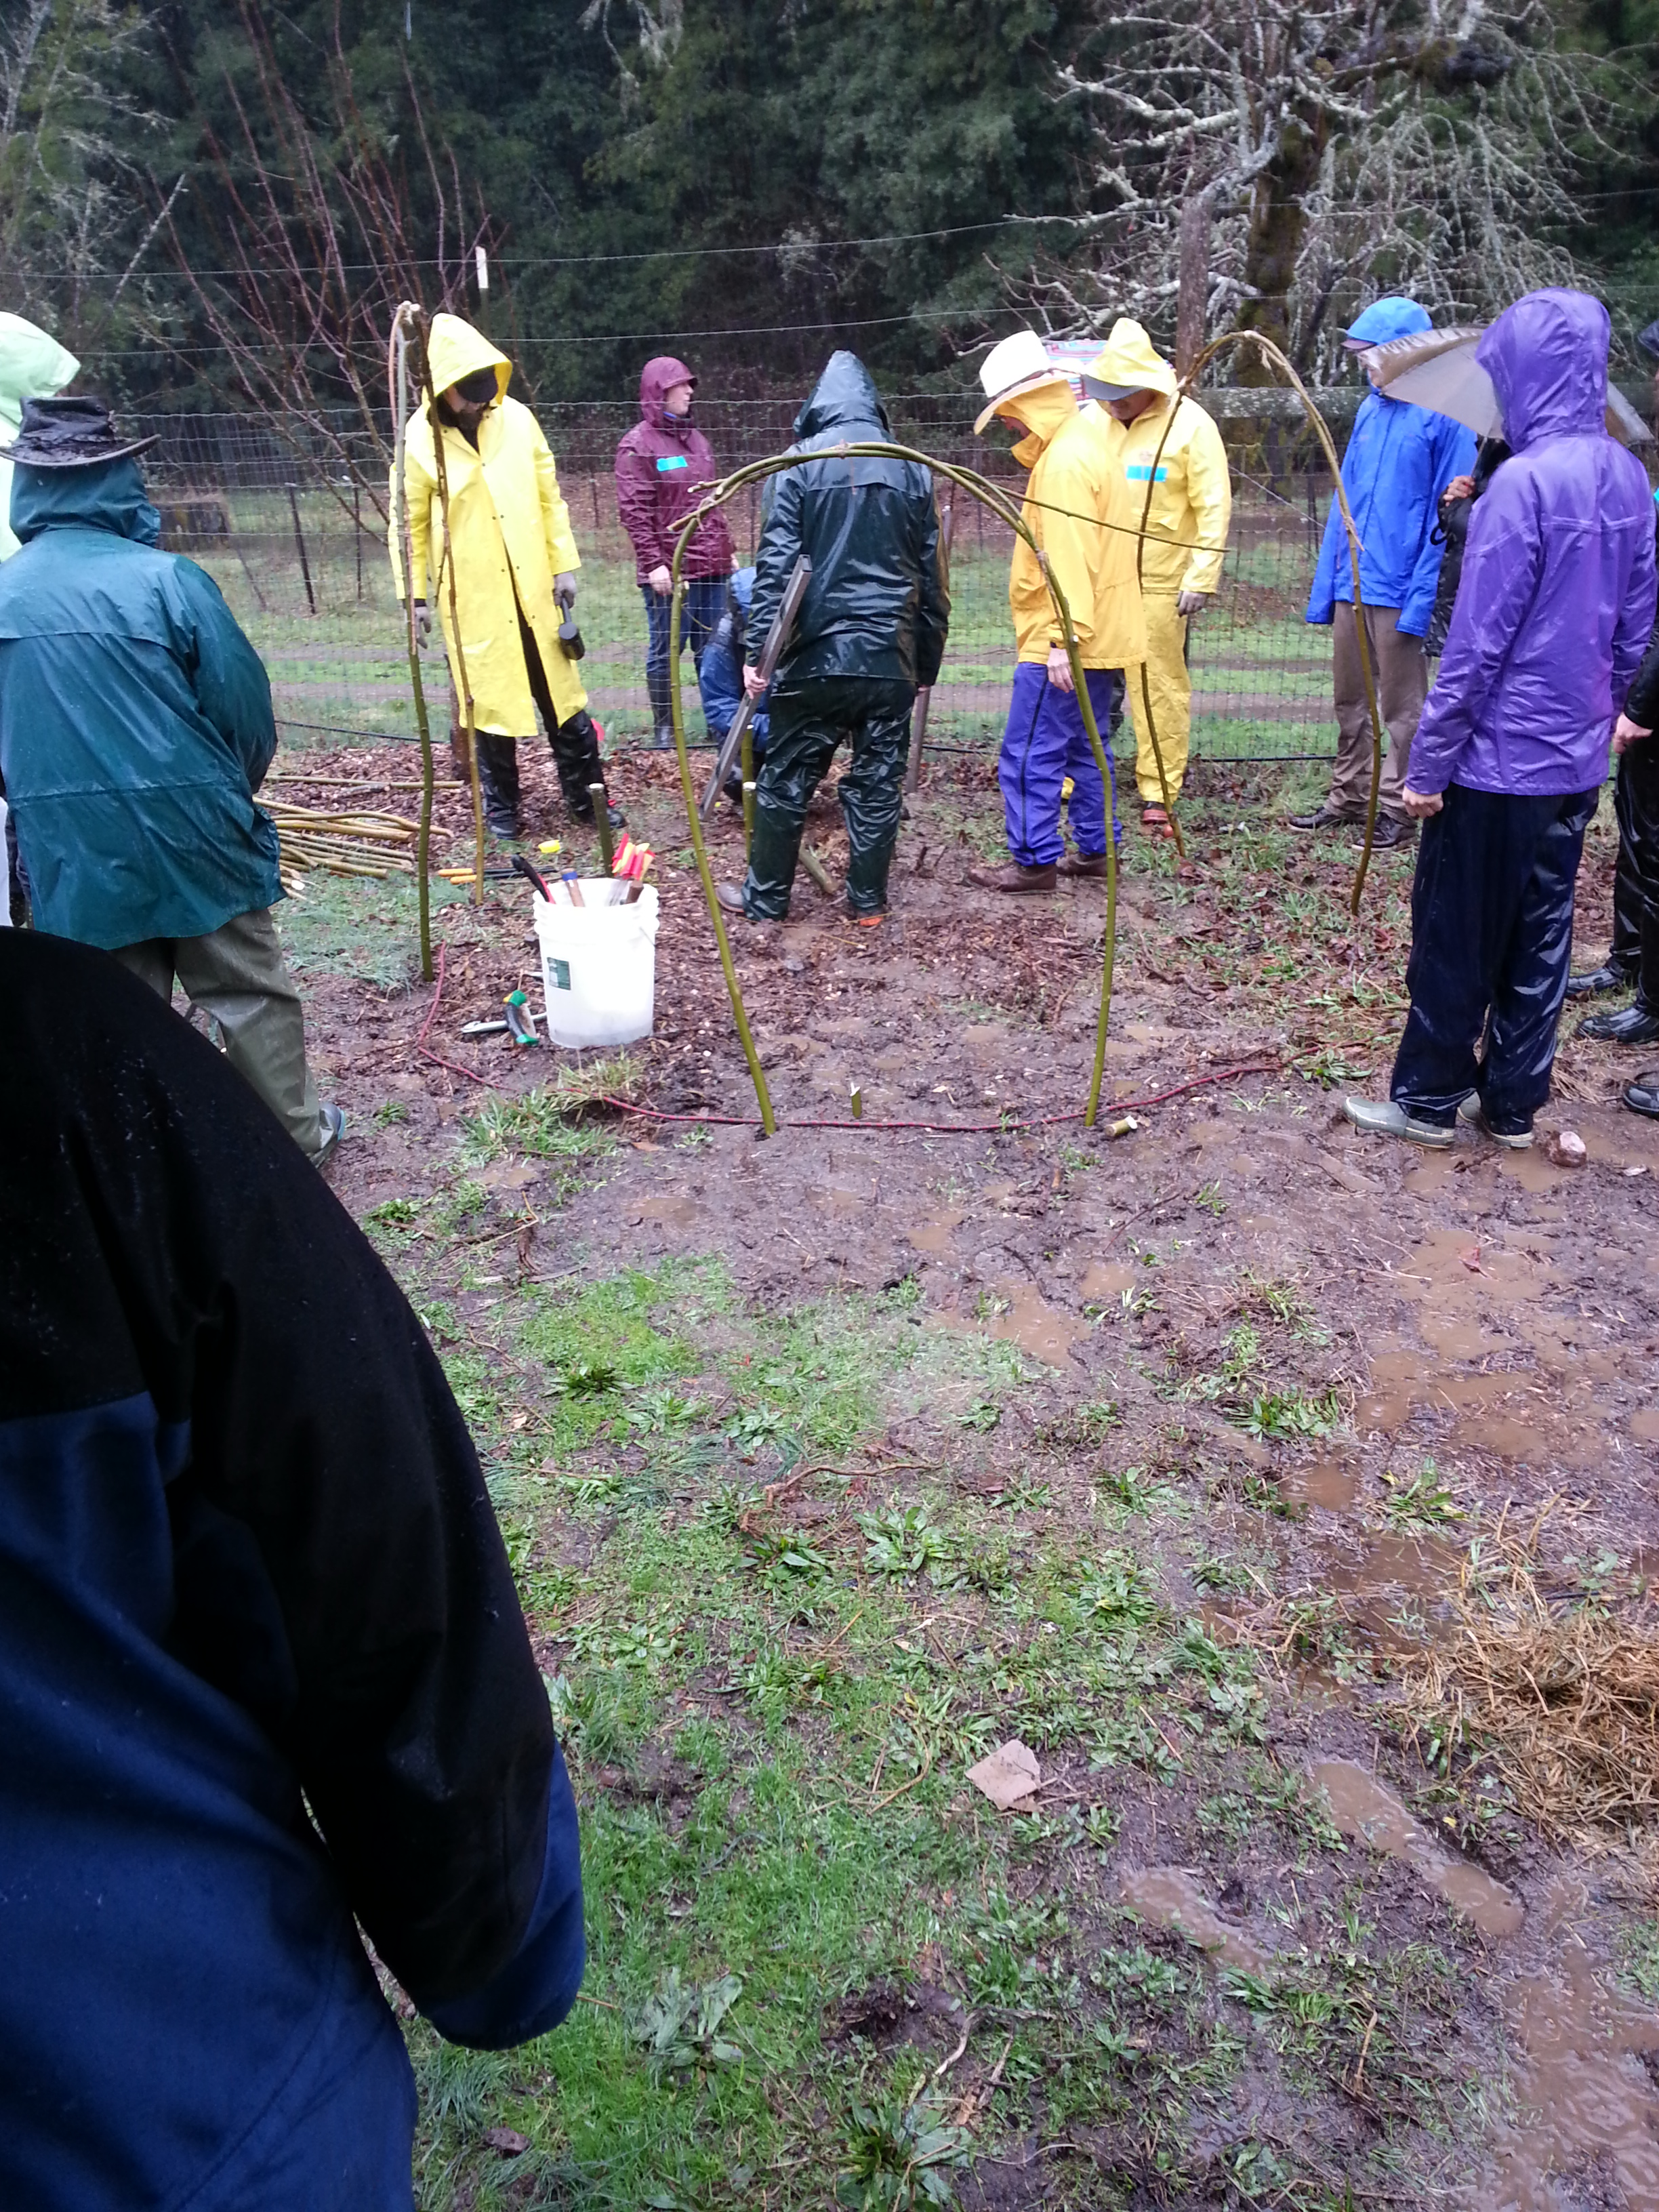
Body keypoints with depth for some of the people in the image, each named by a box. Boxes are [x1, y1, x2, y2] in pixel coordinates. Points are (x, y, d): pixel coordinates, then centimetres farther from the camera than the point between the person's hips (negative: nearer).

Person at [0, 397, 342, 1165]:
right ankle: (294, 1136, 23)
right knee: (250, 993, 12)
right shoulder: (165, 579, -14)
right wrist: (234, 792, 11)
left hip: (69, 851, 4)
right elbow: (245, 706, -8)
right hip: (187, 832, -3)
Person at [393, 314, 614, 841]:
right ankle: (501, 807, 19)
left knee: (561, 693, 8)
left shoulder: (517, 419, 1)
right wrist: (415, 596, -3)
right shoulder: (420, 440, -6)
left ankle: (586, 795, 20)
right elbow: (408, 525, -1)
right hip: (471, 599, -2)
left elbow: (550, 497, 6)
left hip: (534, 588, 2)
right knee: (491, 700, 5)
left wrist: (564, 565, 3)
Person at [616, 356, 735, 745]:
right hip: (669, 569, -6)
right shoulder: (638, 444, -4)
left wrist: (727, 550, 20)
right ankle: (665, 729, 9)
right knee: (666, 650, -1)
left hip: (710, 565, 7)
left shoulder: (695, 438, 18)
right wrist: (654, 563, -16)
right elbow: (634, 511, -9)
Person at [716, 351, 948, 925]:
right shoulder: (912, 468, 9)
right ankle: (868, 900, 16)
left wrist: (759, 649, -11)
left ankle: (765, 897, 17)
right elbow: (931, 578, 10)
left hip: (817, 654, -2)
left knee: (786, 779, 8)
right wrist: (927, 662, 16)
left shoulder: (801, 463, -1)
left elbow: (776, 565, -10)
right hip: (891, 658, 3)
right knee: (878, 782, 10)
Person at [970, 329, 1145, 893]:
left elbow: (1070, 559, -25)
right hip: (1102, 635, 10)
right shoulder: (1084, 442, 16)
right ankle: (1095, 849, 23)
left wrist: (1063, 640, -27)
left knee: (1030, 755, -6)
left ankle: (1034, 861, -1)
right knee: (1086, 749, 16)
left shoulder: (1064, 462, -17)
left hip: (1067, 643, -10)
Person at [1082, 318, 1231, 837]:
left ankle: (1158, 796, 10)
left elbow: (1214, 510, -6)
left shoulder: (1190, 425, -5)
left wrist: (1201, 580, -12)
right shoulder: (1093, 418, 7)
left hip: (1158, 583, -4)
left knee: (1160, 686, 1)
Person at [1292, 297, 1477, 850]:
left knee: (1401, 706, 5)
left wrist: (1424, 596, -19)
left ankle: (1394, 808, 15)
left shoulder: (1444, 415, -9)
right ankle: (1349, 796, 28)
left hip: (1400, 591, -7)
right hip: (1351, 586, 7)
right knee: (1350, 701, 15)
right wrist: (1325, 583, 11)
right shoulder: (1370, 409, 11)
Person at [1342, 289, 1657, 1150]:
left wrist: (1429, 761, -13)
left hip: (1498, 762, -7)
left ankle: (1427, 1099, 17)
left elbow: (1477, 643, -19)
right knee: (1539, 936, 13)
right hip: (1576, 762, 8)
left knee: (1454, 940, 5)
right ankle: (1513, 1102, 23)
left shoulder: (1524, 480, -18)